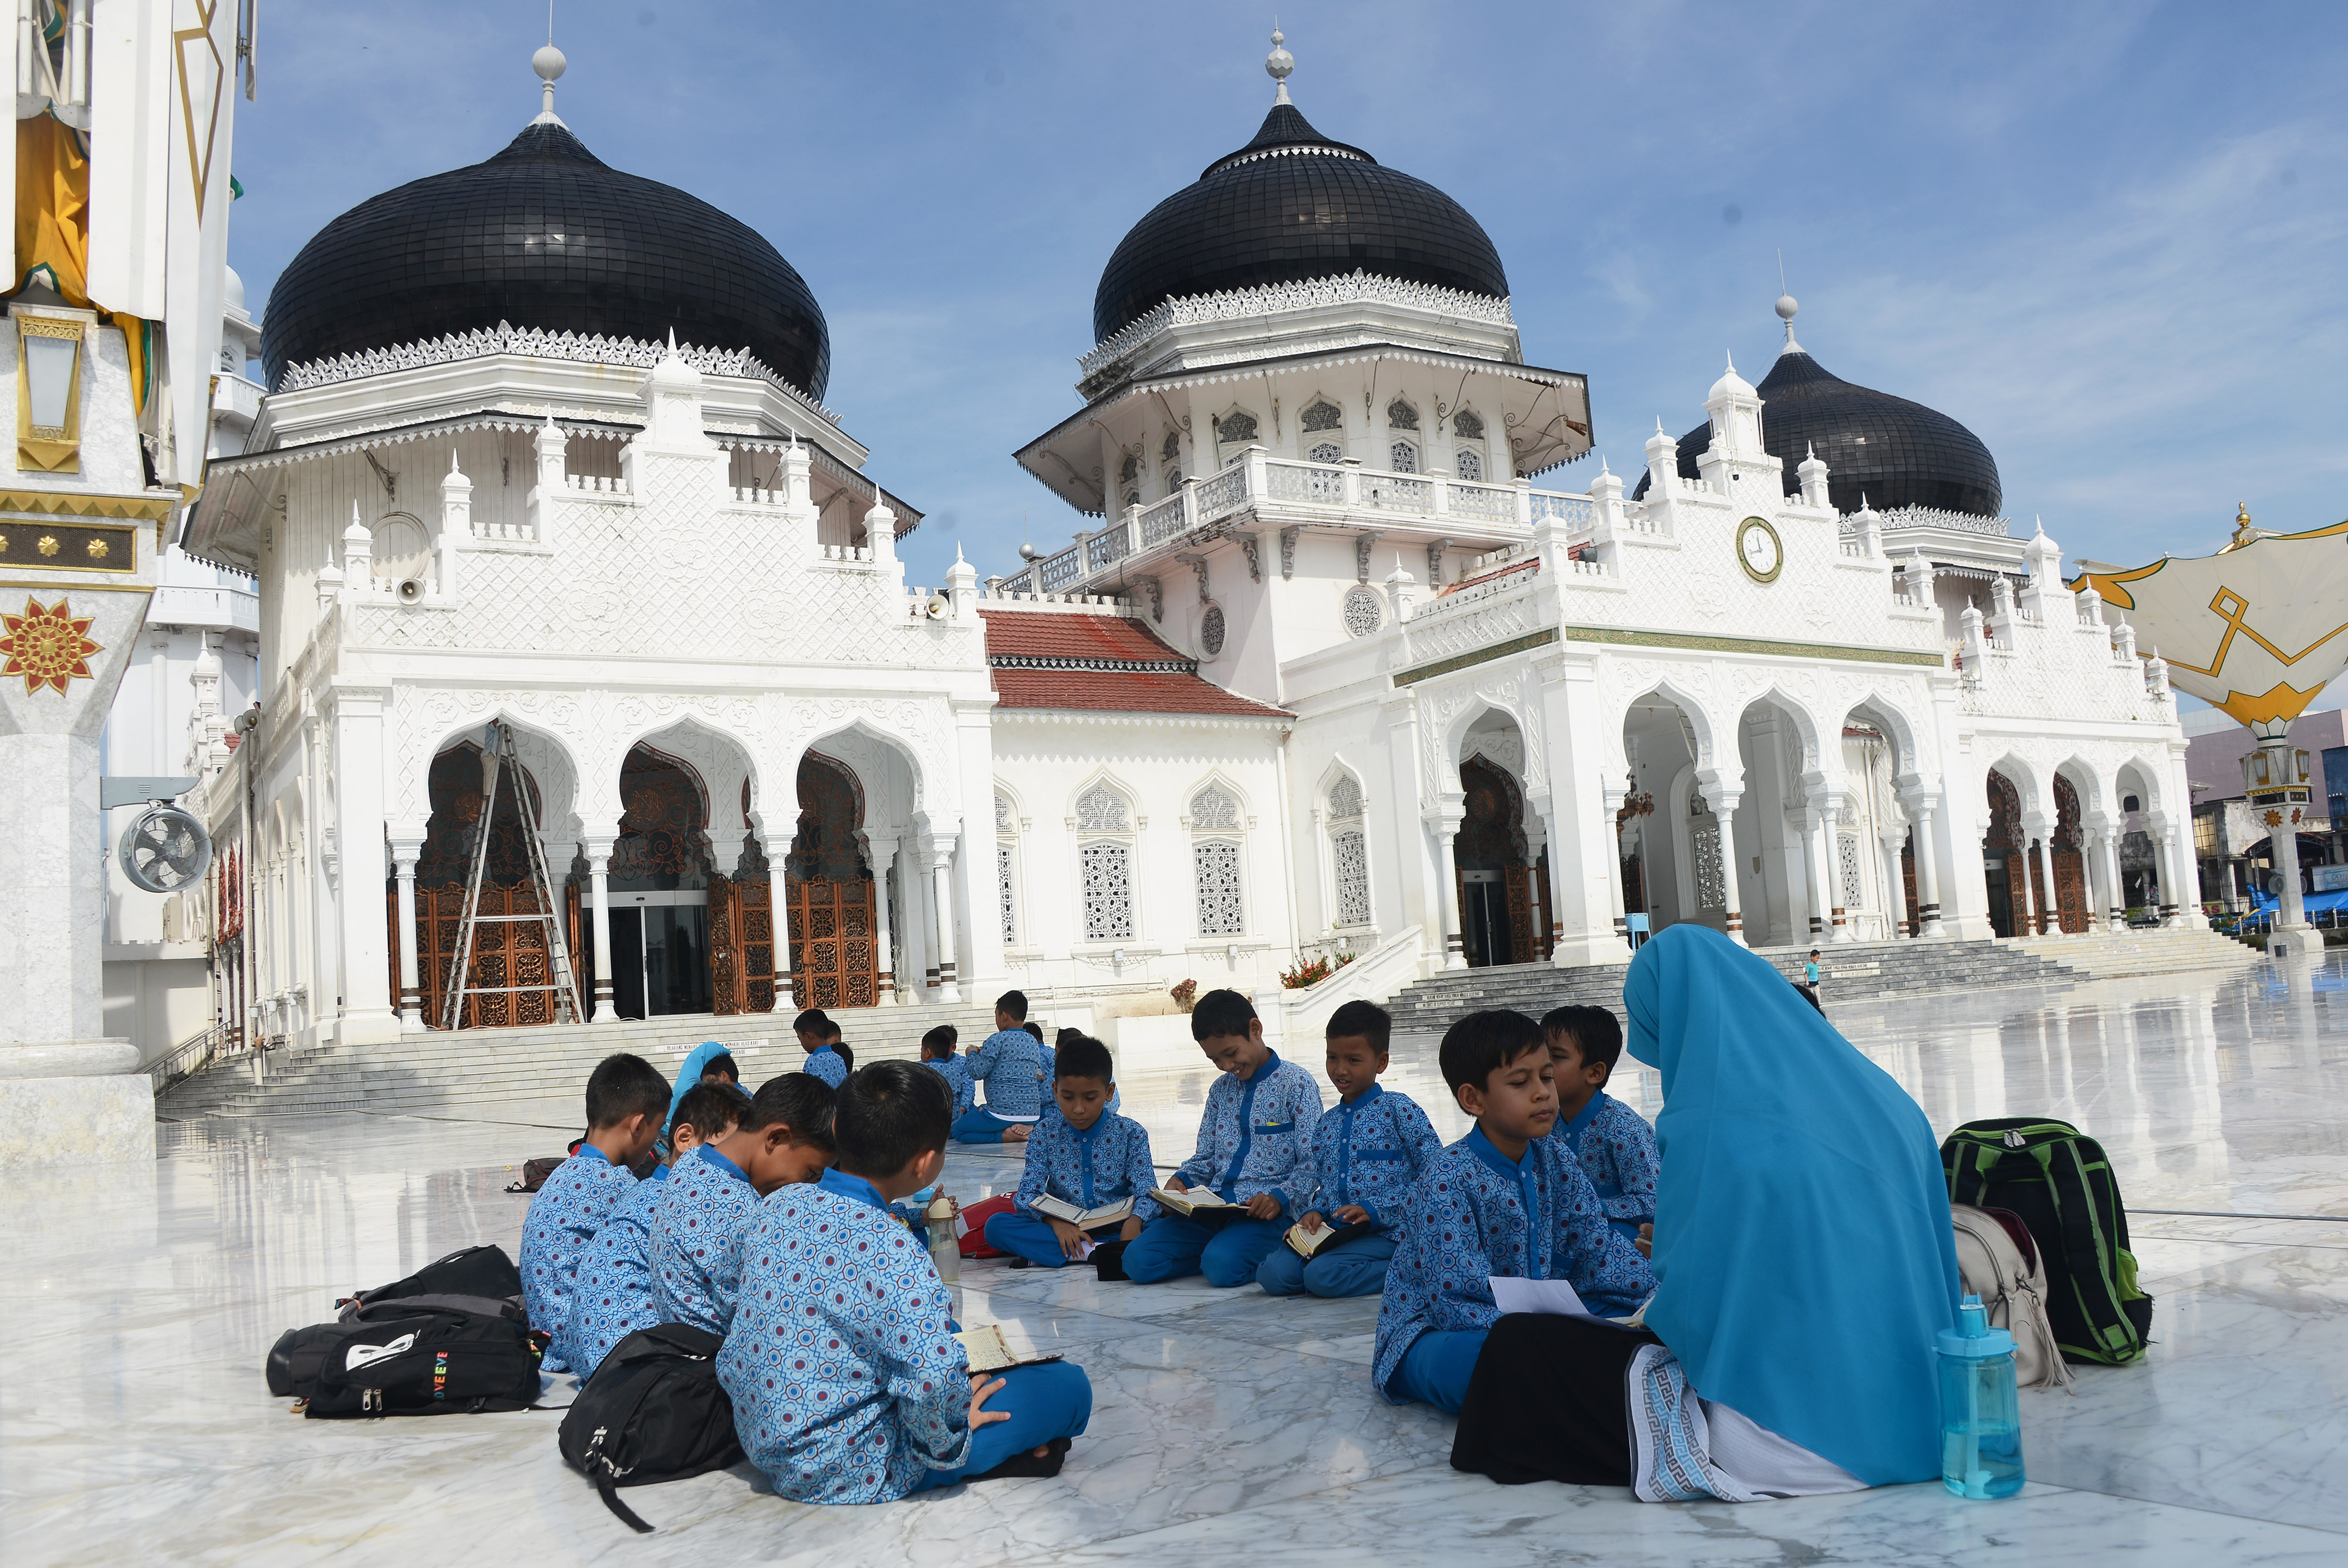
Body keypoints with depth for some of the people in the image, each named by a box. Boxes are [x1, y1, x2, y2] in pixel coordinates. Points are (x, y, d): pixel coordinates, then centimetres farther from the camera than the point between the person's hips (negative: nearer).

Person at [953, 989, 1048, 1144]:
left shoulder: (997, 1040, -11)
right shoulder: (1033, 1042, 11)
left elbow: (977, 1073, -11)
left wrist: (972, 1054, 11)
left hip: (1003, 1113, -7)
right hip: (1033, 1114, 7)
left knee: (958, 1131, 10)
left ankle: (1006, 1136, -12)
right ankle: (1027, 1130, 3)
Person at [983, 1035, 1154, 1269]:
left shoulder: (1131, 1134, 0)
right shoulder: (1046, 1133, 3)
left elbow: (1147, 1194, -7)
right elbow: (1026, 1195, -4)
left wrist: (1134, 1221, -31)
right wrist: (1055, 1222, -25)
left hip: (1116, 1230, -1)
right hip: (1065, 1230, 1)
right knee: (996, 1225, -22)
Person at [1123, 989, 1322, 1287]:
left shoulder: (1296, 1084, -1)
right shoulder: (1221, 1089, 18)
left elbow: (1312, 1163, -5)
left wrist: (1279, 1199, -21)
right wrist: (1181, 1180, 0)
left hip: (1266, 1211, -6)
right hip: (1214, 1207, 6)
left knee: (1222, 1265, -35)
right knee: (1138, 1259, -15)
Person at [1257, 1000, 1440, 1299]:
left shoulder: (1398, 1109, -2)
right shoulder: (1325, 1125, 17)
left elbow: (1436, 1176, -9)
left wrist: (1375, 1210, -15)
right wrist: (1315, 1213, -1)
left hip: (1386, 1233, -5)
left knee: (1322, 1275, -30)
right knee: (1272, 1273, -18)